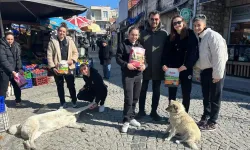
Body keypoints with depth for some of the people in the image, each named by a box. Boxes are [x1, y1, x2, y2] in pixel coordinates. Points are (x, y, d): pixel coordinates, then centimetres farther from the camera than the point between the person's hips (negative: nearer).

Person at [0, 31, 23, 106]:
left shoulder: (16, 46, 4)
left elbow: (18, 58, 4)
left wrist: (19, 69, -7)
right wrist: (12, 71, -22)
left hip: (14, 70, 5)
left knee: (17, 86, 13)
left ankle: (18, 101, 30)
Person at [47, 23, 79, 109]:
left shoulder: (70, 40, 5)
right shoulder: (52, 42, 0)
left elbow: (75, 52, 7)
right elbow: (49, 56, -3)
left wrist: (73, 60, -12)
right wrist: (53, 67, -12)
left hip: (69, 67, 1)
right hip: (57, 68, 0)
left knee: (71, 86, 8)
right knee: (60, 86, 11)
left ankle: (74, 102, 24)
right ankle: (62, 103, 26)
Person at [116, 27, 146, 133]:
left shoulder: (140, 46, 15)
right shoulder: (123, 45, -1)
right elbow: (118, 58, -6)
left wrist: (144, 65, -7)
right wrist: (126, 64, -23)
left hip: (138, 75, 5)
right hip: (127, 75, -5)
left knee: (135, 98, 12)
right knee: (128, 98, -7)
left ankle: (131, 117, 27)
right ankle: (126, 121, 5)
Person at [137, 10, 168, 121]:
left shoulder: (164, 33, 0)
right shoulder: (143, 33, 4)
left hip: (158, 68, 0)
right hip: (145, 67, 1)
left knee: (156, 91, 11)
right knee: (143, 90, 10)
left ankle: (154, 111, 26)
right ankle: (141, 110, 25)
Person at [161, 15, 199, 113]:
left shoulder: (191, 35, -2)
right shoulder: (171, 37, 9)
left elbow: (194, 52, -10)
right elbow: (166, 52, 4)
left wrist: (186, 65, -19)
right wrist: (164, 64, -11)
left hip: (186, 69, -3)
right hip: (172, 69, 3)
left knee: (186, 93, 6)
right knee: (172, 93, 8)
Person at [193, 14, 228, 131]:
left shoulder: (213, 36, -15)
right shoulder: (199, 38, 12)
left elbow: (219, 56, -21)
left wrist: (217, 74, -22)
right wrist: (198, 73, 15)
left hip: (214, 71, -8)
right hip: (204, 71, 8)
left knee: (214, 98, 2)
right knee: (206, 96, 16)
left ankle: (212, 122, 14)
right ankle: (205, 118, 30)